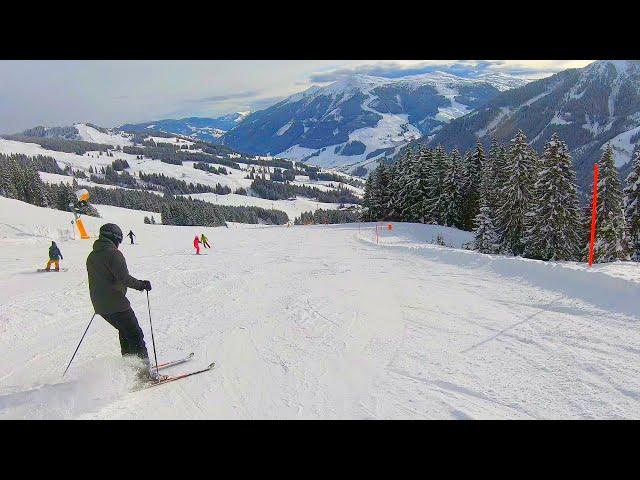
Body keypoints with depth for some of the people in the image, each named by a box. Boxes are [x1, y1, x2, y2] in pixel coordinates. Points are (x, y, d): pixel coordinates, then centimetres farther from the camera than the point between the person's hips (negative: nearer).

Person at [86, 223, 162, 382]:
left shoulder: (92, 256, 13)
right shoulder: (113, 253, -14)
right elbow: (124, 278, -22)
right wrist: (141, 284, -9)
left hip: (100, 305, 9)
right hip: (116, 304, -9)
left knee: (125, 331, 22)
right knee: (135, 334, -2)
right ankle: (145, 371, -2)